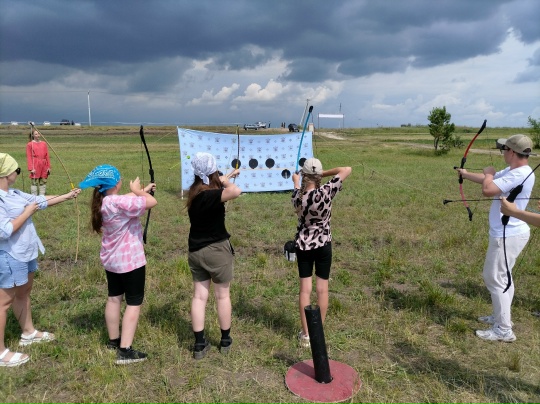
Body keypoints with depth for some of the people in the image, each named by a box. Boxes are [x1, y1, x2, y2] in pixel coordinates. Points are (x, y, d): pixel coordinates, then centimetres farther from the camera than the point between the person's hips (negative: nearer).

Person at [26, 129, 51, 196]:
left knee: (43, 182, 8)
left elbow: (47, 156, 11)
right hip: (35, 165, -4)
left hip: (44, 166, 4)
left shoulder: (44, 143, 9)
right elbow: (29, 157, -3)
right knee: (34, 182, -2)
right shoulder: (30, 144, -1)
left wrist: (49, 166, 8)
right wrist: (31, 168, -10)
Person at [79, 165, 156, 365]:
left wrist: (142, 190, 17)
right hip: (130, 260, -9)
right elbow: (152, 202, -28)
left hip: (111, 259, 9)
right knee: (134, 303, 2)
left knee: (114, 298, 20)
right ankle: (125, 351, 4)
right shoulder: (119, 203, -28)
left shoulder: (103, 202, 0)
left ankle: (113, 341, 36)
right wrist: (139, 191, -10)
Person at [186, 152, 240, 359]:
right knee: (223, 295, 10)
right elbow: (236, 191, -39)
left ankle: (199, 344, 17)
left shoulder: (194, 192, 2)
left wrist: (226, 178, 29)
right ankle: (225, 340, 25)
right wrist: (226, 181, -19)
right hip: (216, 250, -7)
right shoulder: (209, 195, -23)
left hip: (195, 251, 7)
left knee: (199, 296, 10)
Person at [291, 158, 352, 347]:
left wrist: (296, 182, 35)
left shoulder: (297, 196, -12)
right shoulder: (326, 191, -19)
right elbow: (347, 169, -12)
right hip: (323, 245, -1)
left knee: (305, 288, 8)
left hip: (303, 245, 1)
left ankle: (305, 334, 15)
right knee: (322, 288, 10)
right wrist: (324, 173, -5)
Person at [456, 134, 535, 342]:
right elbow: (489, 179, 24)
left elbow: (487, 189, -30)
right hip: (511, 233, 11)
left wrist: (489, 173, -9)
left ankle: (504, 330, 6)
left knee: (495, 279, -3)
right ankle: (502, 316, 37)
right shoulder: (512, 171, 8)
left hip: (508, 236, -11)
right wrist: (466, 174, 36)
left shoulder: (519, 174, -25)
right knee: (502, 277, 22)